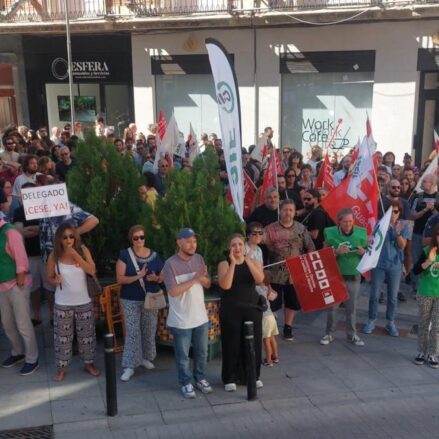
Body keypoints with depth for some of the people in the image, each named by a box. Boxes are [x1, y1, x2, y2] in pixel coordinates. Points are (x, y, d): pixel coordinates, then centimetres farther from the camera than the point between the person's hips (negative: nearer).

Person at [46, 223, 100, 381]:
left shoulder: (83, 250, -8)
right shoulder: (54, 256, -9)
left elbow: (92, 270, -17)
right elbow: (49, 277, 1)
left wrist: (76, 256, -25)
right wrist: (55, 281, -22)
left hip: (84, 302, 1)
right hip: (62, 304, -1)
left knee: (86, 335, 12)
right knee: (62, 336, 7)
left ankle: (89, 363, 29)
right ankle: (61, 367, 22)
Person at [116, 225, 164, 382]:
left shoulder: (154, 255, 1)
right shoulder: (125, 255, -8)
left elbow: (163, 277, 7)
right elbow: (120, 279, -13)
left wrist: (156, 278, -16)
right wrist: (137, 276, -27)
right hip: (131, 301, -3)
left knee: (149, 331, 12)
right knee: (132, 332, -5)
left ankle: (146, 357, 31)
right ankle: (129, 366, 1)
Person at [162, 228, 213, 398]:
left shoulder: (199, 259, 1)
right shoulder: (170, 264, -16)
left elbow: (208, 284, 6)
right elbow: (173, 291, -23)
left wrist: (202, 277, -18)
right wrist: (195, 278, -24)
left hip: (200, 317, 5)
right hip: (181, 320, -5)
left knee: (201, 352, 18)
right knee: (182, 355, 10)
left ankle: (200, 378, 36)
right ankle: (185, 383, 26)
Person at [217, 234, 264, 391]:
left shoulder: (254, 262, 3)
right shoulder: (224, 264, -4)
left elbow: (260, 279, -16)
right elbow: (225, 285, -20)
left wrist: (248, 260, -23)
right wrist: (233, 263, -23)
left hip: (252, 308, 2)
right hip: (231, 309, -2)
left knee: (253, 342, 7)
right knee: (232, 344, 2)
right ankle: (230, 378, 15)